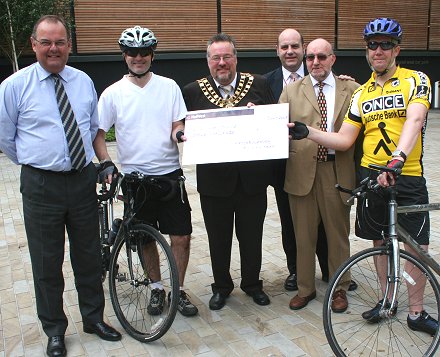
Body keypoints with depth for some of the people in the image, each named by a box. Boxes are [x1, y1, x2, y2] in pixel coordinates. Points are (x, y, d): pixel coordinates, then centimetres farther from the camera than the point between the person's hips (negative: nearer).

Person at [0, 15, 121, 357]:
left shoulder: (84, 82, 6)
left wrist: (101, 161, 11)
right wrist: (36, 162, 6)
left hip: (83, 179, 3)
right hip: (42, 185, -3)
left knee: (89, 254, 14)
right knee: (47, 262, 8)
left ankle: (94, 317, 34)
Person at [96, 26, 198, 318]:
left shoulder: (169, 86, 1)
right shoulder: (113, 93, -1)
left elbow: (178, 125, 3)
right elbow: (98, 134, 0)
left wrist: (179, 134, -20)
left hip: (169, 174, 0)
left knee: (181, 237, 1)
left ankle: (179, 290, 21)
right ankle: (157, 288, 32)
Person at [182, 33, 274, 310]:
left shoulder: (259, 85, 2)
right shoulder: (193, 91, 1)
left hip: (252, 177, 1)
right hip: (214, 179, 0)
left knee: (252, 236, 15)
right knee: (219, 238, 14)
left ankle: (252, 283, 36)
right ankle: (222, 286, 35)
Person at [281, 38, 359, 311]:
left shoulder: (351, 90, 5)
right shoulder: (291, 91, 8)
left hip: (337, 170, 0)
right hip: (302, 170, 1)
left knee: (338, 233, 11)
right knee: (304, 234, 10)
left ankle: (340, 288, 29)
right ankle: (306, 288, 27)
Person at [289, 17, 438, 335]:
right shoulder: (362, 93, 10)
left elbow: (414, 120, -22)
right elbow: (344, 140, 5)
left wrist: (397, 159, -38)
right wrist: (307, 132, -9)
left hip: (408, 176, -3)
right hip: (371, 175, 4)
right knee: (379, 240, 13)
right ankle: (386, 298, 32)